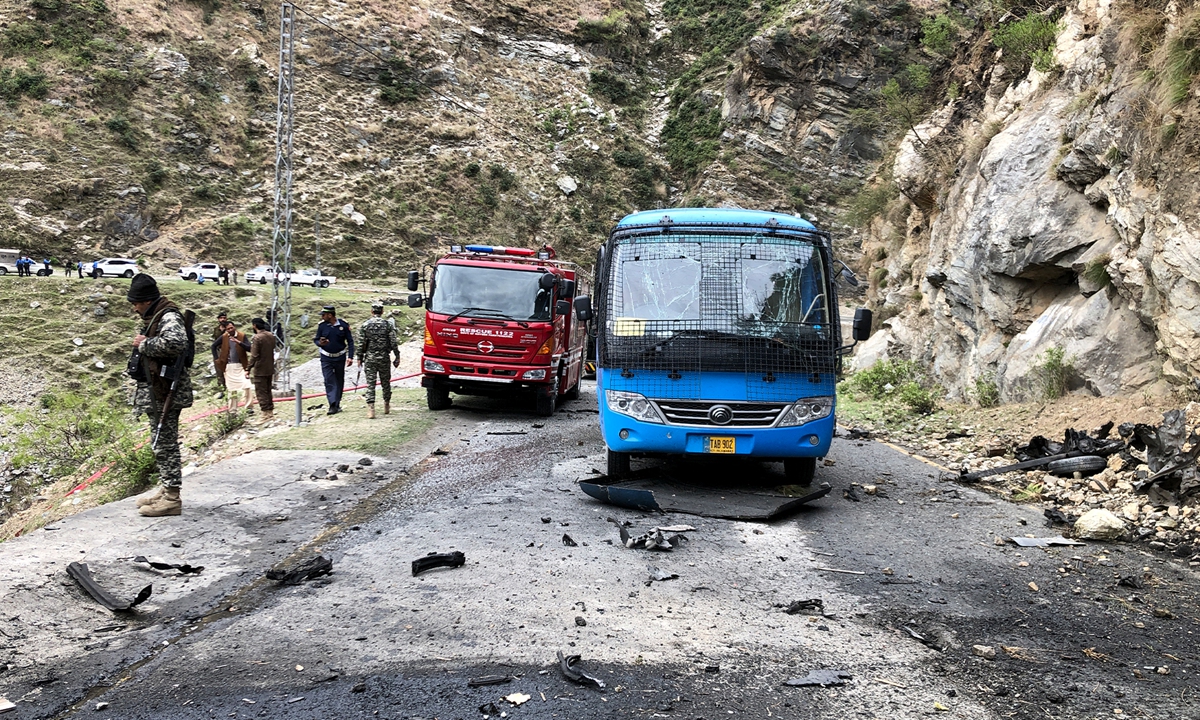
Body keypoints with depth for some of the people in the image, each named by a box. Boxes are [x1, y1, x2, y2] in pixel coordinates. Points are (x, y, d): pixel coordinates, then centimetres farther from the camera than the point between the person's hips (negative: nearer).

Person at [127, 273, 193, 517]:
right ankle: (166, 489, 26)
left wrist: (145, 344, -23)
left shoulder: (169, 317, -16)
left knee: (166, 444, -6)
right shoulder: (155, 316, 15)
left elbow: (177, 343, -36)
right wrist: (143, 345, 9)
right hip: (156, 393, 11)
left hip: (165, 393, -11)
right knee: (162, 443, 16)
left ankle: (172, 497, -1)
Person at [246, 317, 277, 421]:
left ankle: (266, 413, -2)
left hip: (260, 370, -8)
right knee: (268, 391, 17)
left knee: (261, 392, -1)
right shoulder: (271, 336, 5)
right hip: (270, 368, 8)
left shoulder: (257, 338, -18)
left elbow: (254, 355, -20)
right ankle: (271, 410, 21)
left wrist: (248, 369, -15)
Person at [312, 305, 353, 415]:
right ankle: (332, 405, -14)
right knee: (329, 381, -9)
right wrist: (320, 343, -19)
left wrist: (350, 357, -8)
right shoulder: (322, 325, -2)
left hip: (340, 358, 0)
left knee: (339, 381, 9)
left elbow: (350, 341, -1)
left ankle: (337, 404, 21)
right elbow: (316, 339, 6)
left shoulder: (343, 325, -6)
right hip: (326, 358, 0)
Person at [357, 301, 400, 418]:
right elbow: (393, 343, -3)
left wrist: (360, 358, 7)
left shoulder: (365, 325, -2)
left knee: (370, 383, -1)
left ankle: (370, 409, -10)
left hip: (370, 358, 0)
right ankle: (386, 406, 25)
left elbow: (361, 344, -2)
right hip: (384, 358, 0)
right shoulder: (388, 325, -3)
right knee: (385, 382, 14)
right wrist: (397, 357, 5)